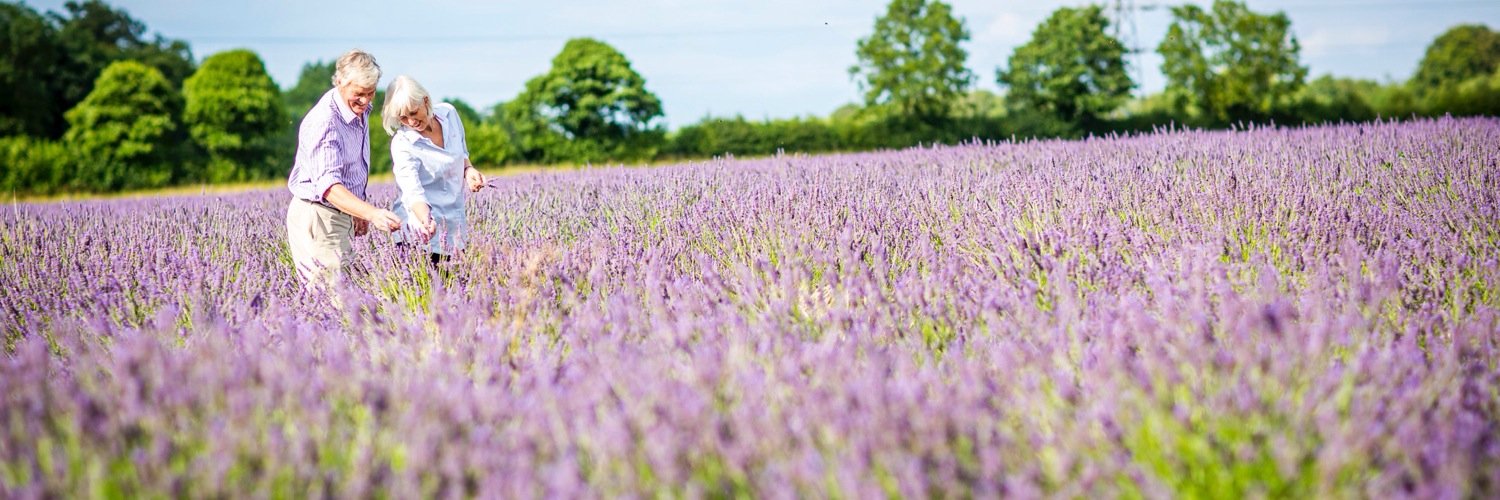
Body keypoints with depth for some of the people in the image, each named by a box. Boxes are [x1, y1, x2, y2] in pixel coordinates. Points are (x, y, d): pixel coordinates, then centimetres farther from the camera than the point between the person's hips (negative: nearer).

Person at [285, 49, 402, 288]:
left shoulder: (360, 110, 6)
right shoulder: (323, 122, -24)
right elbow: (327, 185, -34)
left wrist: (361, 211, 21)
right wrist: (372, 213, -46)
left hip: (343, 214, 9)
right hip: (317, 216, -9)